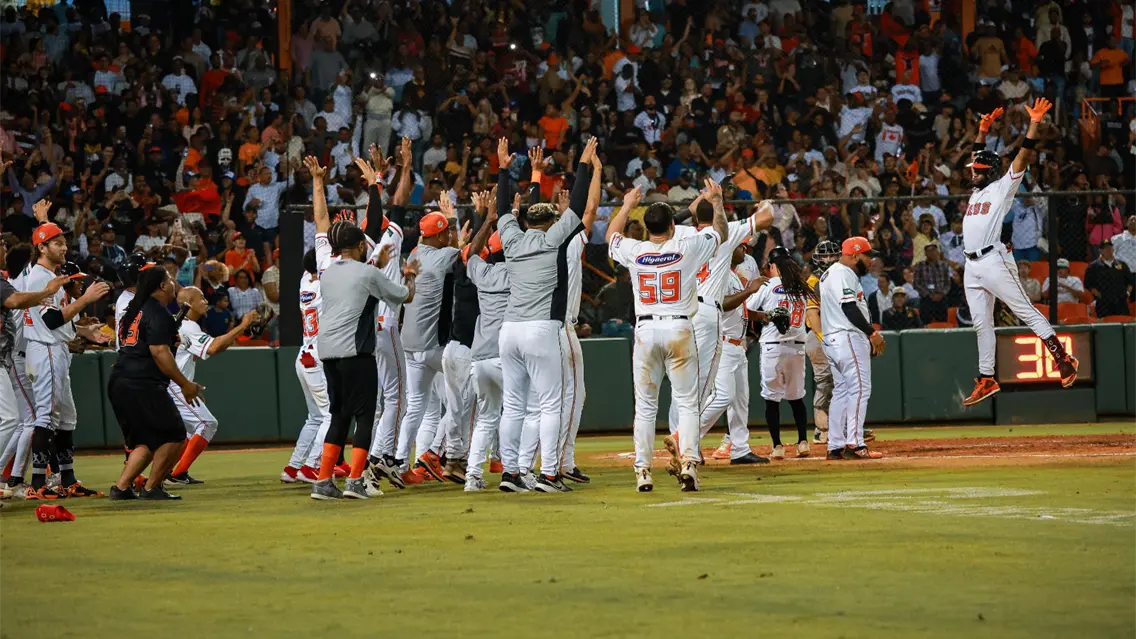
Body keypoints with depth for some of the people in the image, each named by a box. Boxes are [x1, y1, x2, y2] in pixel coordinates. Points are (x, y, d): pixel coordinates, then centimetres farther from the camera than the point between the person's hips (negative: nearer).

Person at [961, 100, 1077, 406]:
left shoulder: (1002, 188, 1)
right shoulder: (977, 190, 20)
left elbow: (1023, 157, -6)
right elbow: (979, 156, 33)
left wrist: (1034, 124, -10)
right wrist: (983, 129, 28)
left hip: (994, 261, -8)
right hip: (972, 266, 8)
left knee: (1026, 311, -9)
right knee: (981, 324, 7)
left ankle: (1063, 359, -9)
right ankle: (986, 380, 10)